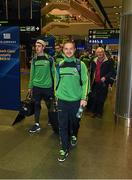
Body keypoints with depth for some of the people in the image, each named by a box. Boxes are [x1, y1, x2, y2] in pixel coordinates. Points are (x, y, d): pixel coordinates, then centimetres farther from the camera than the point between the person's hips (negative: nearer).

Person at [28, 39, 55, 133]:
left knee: (49, 104, 12)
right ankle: (37, 124, 17)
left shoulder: (49, 59, -6)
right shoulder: (34, 59, 4)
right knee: (37, 104, 7)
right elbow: (32, 73, 9)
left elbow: (53, 72, -1)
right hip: (36, 86, 3)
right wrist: (30, 86, 9)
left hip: (47, 86, -2)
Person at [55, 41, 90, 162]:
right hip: (62, 100, 2)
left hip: (76, 100, -1)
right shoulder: (60, 65, 4)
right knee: (63, 125, 1)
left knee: (75, 122, 16)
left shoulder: (80, 64, -5)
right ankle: (64, 149, 13)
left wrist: (84, 98, -12)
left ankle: (74, 136, 48)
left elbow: (85, 82, -5)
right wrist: (56, 95, 14)